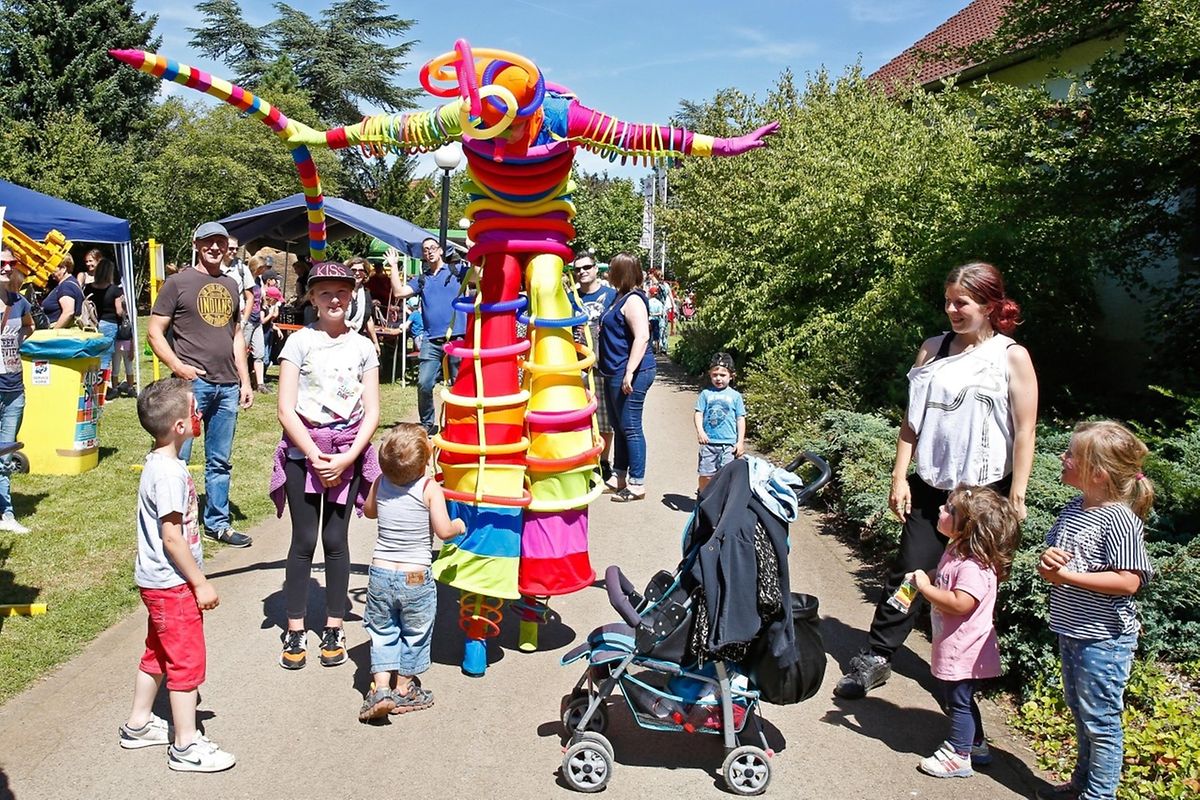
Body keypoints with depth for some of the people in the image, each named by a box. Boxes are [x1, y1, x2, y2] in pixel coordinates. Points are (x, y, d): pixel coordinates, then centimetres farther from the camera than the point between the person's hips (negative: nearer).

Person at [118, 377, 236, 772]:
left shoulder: (158, 462, 6)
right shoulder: (169, 473, -25)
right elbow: (172, 537, -24)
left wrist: (193, 579, 21)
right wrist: (200, 583, -17)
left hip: (158, 581, 10)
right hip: (172, 584, -10)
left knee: (158, 653, 22)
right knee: (187, 660, 0)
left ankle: (138, 725, 37)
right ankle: (186, 746, 11)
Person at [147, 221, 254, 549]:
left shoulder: (230, 285, 16)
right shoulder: (178, 282, -1)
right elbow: (154, 331, -3)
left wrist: (245, 381, 14)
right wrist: (178, 366, -17)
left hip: (228, 387, 5)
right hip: (192, 383, -5)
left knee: (220, 461, 12)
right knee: (177, 458, -2)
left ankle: (217, 523, 23)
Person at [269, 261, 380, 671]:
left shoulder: (363, 346, 4)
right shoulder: (300, 341, -2)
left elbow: (372, 412, 2)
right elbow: (286, 410, -6)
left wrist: (346, 458, -10)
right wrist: (315, 456, -13)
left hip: (348, 453, 1)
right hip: (304, 450, -1)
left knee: (336, 540, 4)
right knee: (304, 540, 1)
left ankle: (334, 628, 16)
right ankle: (295, 632, 11)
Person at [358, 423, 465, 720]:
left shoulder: (380, 483, -3)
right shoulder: (430, 488, -15)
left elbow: (368, 511, 15)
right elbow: (443, 530, -17)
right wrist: (460, 525, 2)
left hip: (380, 574, 3)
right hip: (416, 578, -3)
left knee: (382, 631, 18)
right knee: (414, 634, 17)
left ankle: (380, 688, 10)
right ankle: (403, 689, 28)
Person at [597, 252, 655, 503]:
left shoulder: (633, 300, -15)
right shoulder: (620, 297, 15)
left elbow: (642, 336, -25)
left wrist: (630, 372, -29)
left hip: (630, 373, -10)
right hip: (615, 373, 10)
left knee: (630, 428, -5)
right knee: (619, 426, 16)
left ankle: (637, 484, 1)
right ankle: (618, 478, 26)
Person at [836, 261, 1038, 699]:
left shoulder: (1012, 357, -4)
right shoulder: (933, 349, 6)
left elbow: (1024, 432, -6)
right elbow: (913, 418, 7)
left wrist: (1017, 497, -10)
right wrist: (900, 477, 2)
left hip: (984, 492, -3)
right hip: (930, 486, 3)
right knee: (907, 573, 3)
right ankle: (875, 658, 13)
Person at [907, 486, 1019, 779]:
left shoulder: (974, 565, -28)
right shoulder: (956, 551, 4)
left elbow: (960, 603, -36)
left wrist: (926, 588, -27)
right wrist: (923, 578, 2)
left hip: (964, 651, -10)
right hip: (952, 647, 10)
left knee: (958, 700, 6)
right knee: (950, 698, 23)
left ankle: (958, 756, 21)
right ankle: (977, 745, 39)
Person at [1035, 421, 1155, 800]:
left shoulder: (1120, 520, -21)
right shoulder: (1073, 510, 4)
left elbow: (1128, 582, -25)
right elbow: (1053, 558, 13)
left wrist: (1067, 574, -24)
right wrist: (1048, 562, -10)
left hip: (1104, 639, -9)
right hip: (1071, 630, 9)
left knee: (1100, 720, 5)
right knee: (1081, 712, 22)